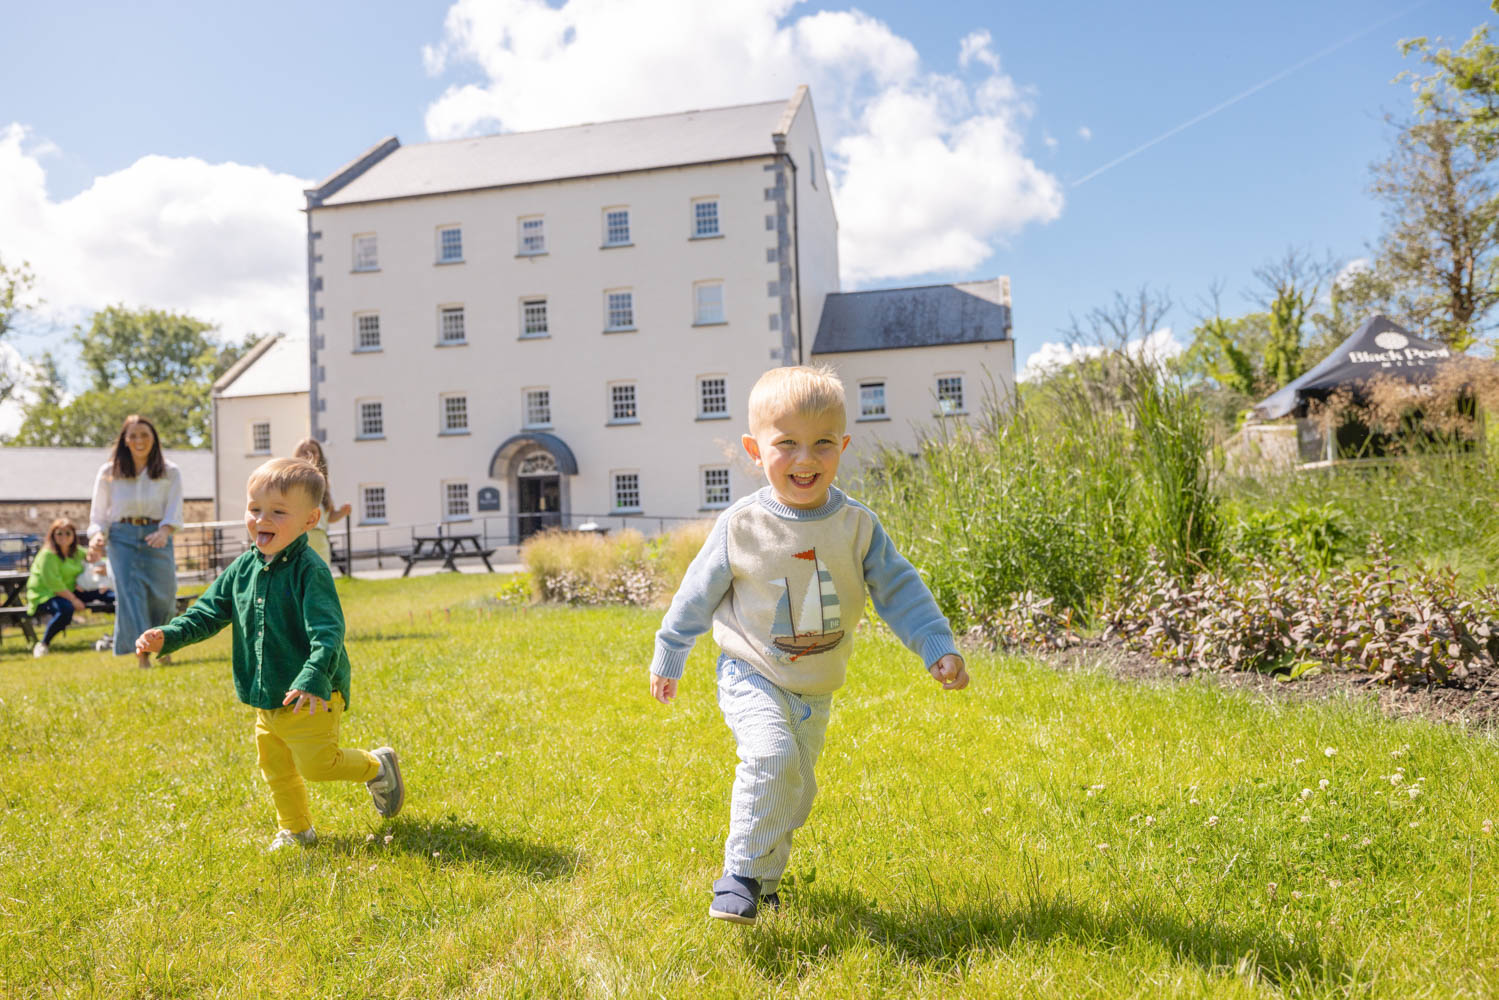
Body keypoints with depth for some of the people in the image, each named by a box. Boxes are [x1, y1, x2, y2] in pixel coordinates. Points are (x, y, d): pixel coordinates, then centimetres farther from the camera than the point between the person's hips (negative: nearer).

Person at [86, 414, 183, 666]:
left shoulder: (170, 472, 5)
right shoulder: (108, 473, 8)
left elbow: (174, 510, -5)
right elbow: (98, 513, 11)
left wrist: (164, 531, -26)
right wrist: (97, 536, -10)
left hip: (157, 537, 0)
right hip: (122, 538, 0)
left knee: (163, 596, 1)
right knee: (129, 592, -15)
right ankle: (142, 653, -18)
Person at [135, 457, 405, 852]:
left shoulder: (309, 570, -19)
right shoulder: (243, 568, 4)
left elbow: (328, 631, -27)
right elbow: (209, 612, 13)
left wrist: (314, 678, -40)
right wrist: (168, 635, -3)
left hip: (310, 697, -7)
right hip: (266, 699, 8)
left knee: (317, 764, -6)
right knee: (276, 770, 18)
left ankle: (377, 766, 19)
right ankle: (296, 830, 37)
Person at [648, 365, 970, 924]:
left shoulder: (857, 526, -7)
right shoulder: (742, 526, -13)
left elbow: (898, 589, -1)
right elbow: (698, 595, -1)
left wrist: (939, 647, -11)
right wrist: (668, 658, 7)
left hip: (816, 691, 4)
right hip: (751, 676, -4)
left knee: (795, 792, 14)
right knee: (771, 757, -27)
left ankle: (765, 875, 38)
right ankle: (741, 876, -11)